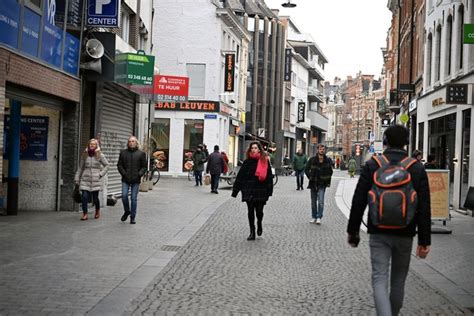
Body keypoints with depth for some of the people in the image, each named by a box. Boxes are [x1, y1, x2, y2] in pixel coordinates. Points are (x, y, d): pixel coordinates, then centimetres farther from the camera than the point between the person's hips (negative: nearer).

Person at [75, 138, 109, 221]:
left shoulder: (100, 155, 0)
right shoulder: (85, 155, 6)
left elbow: (106, 165, 8)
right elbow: (80, 167, 11)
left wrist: (101, 174, -3)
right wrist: (77, 178, 8)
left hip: (96, 180, -2)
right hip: (85, 179, 2)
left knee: (95, 197, 3)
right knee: (85, 197, -8)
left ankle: (97, 211, 30)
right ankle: (85, 214, 1)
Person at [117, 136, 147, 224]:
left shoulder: (141, 154, 5)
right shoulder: (123, 153, 9)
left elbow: (144, 166, 6)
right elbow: (119, 165, 10)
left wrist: (139, 174, -9)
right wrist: (123, 173, -4)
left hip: (136, 180, -1)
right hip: (125, 179, 1)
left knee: (134, 198, 0)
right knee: (124, 195, -9)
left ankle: (132, 217, 10)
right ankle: (127, 211, 18)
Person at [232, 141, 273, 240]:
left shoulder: (265, 161, -1)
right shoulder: (247, 162, 3)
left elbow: (269, 176, 0)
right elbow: (240, 176, 3)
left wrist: (269, 190, -6)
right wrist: (235, 190, 1)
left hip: (261, 190, -1)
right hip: (249, 190, 1)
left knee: (259, 211, 1)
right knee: (251, 211, 5)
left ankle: (259, 225, 32)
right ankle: (252, 232, 14)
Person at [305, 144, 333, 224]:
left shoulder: (328, 161, -1)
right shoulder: (312, 160, -4)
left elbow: (330, 172, 12)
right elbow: (306, 169, 6)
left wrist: (328, 181, 4)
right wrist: (310, 177, -3)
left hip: (322, 184, -1)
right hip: (313, 184, 1)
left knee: (321, 201, -14)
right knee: (313, 202, 9)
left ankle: (319, 217, -10)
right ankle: (314, 217, 20)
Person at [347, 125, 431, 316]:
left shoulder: (372, 166, -4)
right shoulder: (417, 168, -2)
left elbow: (358, 201, -4)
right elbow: (424, 208, -4)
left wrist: (352, 231, 5)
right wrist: (424, 240, 0)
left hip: (379, 233, -2)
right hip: (405, 234, 2)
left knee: (380, 280, -2)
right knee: (398, 280, 18)